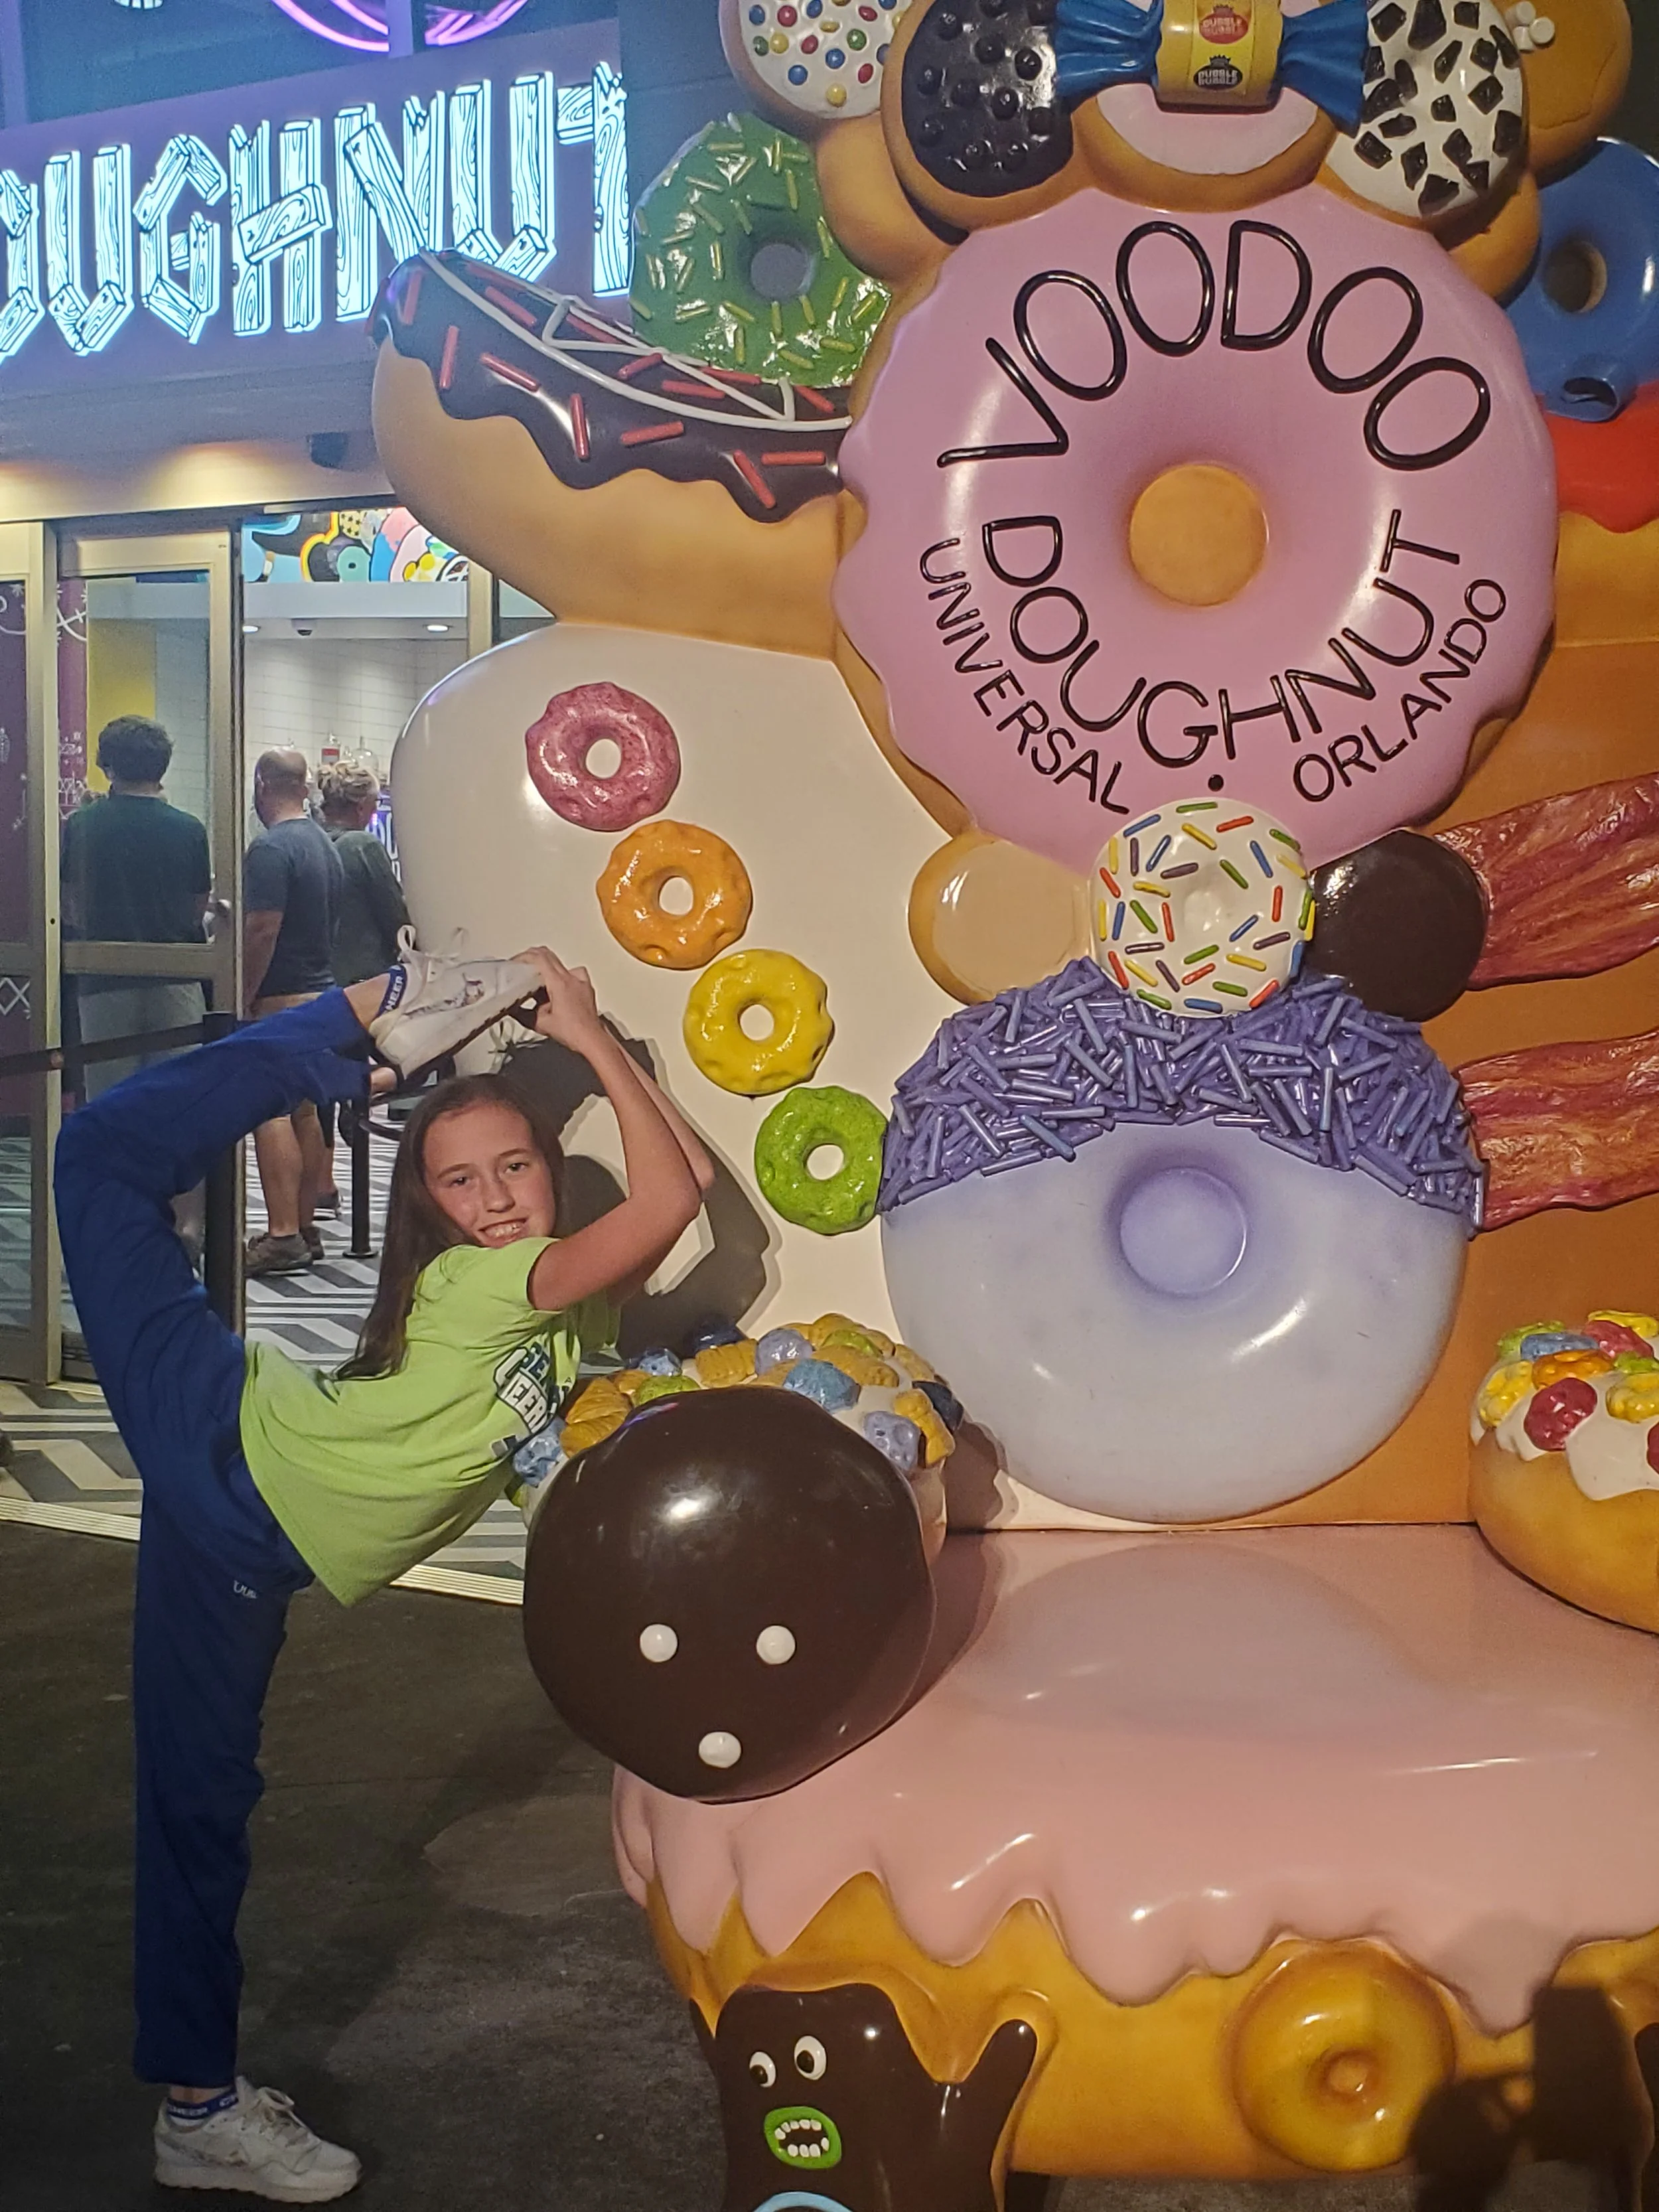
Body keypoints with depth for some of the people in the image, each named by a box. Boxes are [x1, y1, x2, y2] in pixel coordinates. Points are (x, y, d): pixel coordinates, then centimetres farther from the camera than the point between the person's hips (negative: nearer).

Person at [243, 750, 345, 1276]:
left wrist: (242, 998, -14)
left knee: (269, 1112, -8)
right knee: (303, 1109, 12)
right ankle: (305, 1228, 17)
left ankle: (282, 1235, -12)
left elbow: (262, 931, -20)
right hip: (321, 991, 9)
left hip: (279, 998, -9)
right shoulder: (325, 845, 13)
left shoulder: (271, 849, -15)